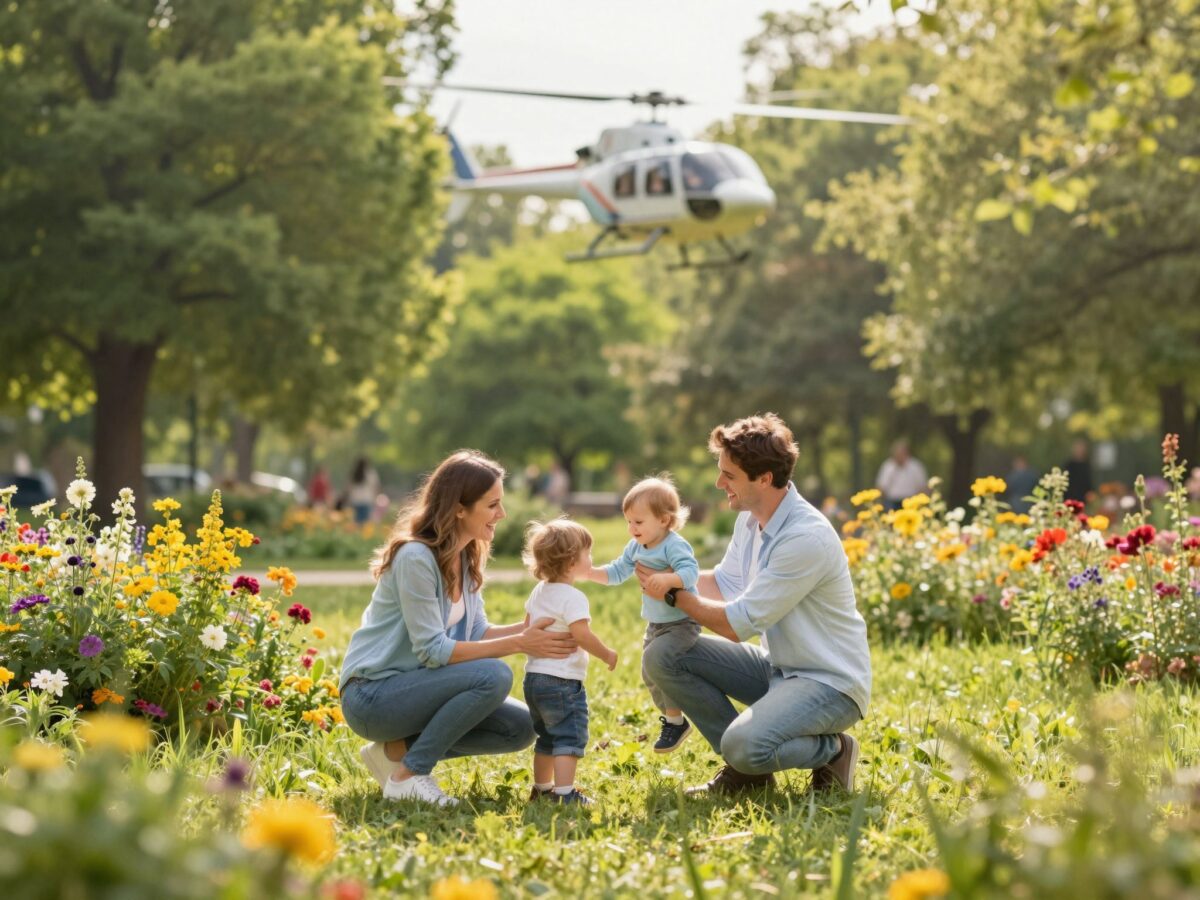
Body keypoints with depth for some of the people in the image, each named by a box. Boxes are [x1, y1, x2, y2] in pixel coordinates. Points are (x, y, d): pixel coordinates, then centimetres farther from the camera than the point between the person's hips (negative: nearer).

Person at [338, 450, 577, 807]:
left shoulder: (466, 557, 7)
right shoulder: (416, 558, -21)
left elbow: (476, 634, 4)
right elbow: (432, 650, -23)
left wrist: (531, 628, -13)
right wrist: (518, 644, -25)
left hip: (407, 690, 9)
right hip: (371, 696, -9)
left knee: (519, 727, -3)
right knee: (494, 676, -26)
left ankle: (397, 749, 6)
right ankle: (408, 776, -14)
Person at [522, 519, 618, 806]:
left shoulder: (539, 592, 11)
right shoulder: (572, 597, -16)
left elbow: (528, 628, 20)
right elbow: (582, 634, -25)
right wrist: (607, 654, -12)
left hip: (534, 677, 9)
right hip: (562, 680, -9)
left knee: (547, 737, 21)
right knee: (570, 737, -7)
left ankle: (541, 788, 30)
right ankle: (564, 792, -14)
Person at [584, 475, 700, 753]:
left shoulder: (674, 546, -21)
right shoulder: (635, 548, 5)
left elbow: (691, 571, -34)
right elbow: (616, 573, 10)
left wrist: (669, 579, -49)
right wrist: (589, 572, -2)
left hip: (681, 622, -9)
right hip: (656, 624, 9)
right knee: (649, 676, 15)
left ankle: (675, 720, -10)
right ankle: (672, 718, 34)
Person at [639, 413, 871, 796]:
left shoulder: (807, 538, -26)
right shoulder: (751, 519, 2)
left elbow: (738, 624, -22)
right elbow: (725, 584, 14)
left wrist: (673, 595, -11)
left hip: (831, 683, -9)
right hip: (777, 667, 9)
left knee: (745, 745, -34)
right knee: (663, 656, -4)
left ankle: (833, 750, -2)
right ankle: (747, 768, 4)